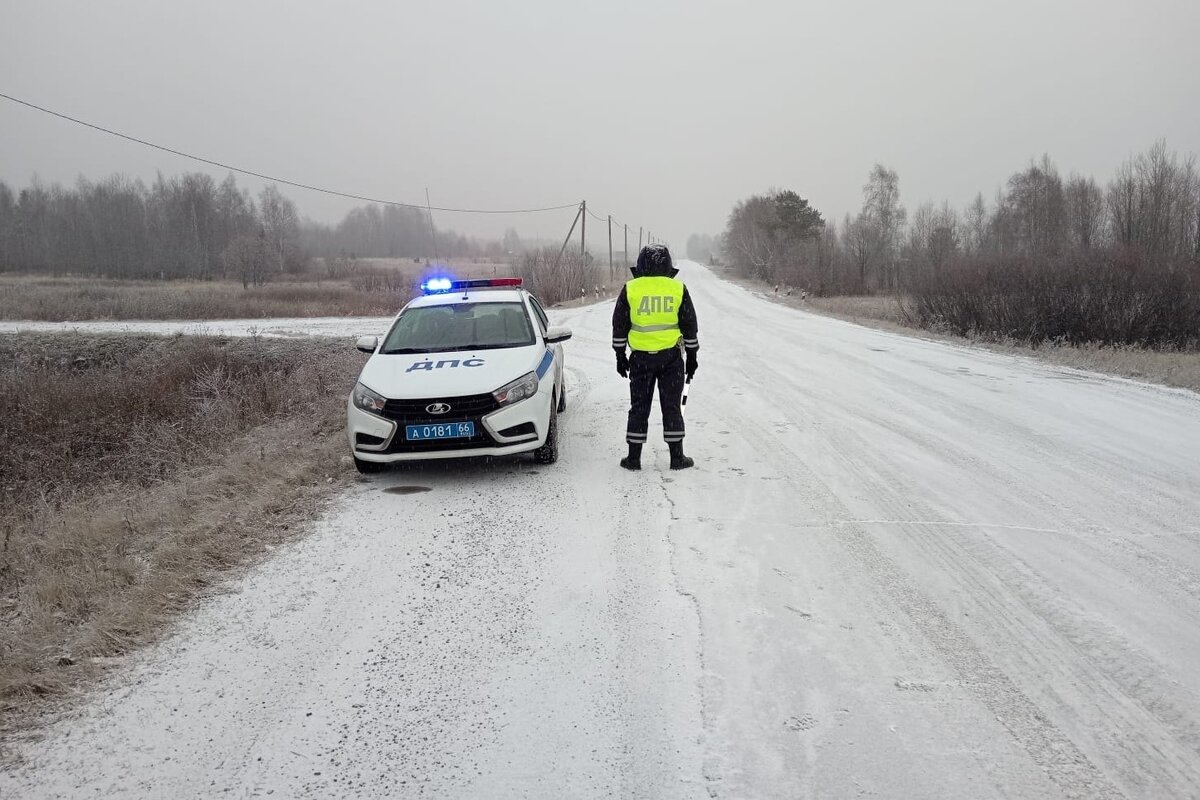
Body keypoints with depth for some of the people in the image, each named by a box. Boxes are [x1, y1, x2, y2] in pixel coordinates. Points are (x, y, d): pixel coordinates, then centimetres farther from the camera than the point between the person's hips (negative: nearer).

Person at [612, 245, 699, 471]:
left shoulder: (630, 289, 0)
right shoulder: (678, 289, 0)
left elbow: (619, 325, 3)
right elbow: (690, 326, 5)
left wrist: (620, 355, 12)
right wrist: (692, 356, 13)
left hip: (640, 357, 0)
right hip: (671, 358, 0)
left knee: (639, 407, 8)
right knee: (671, 407, 7)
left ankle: (634, 457, 10)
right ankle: (676, 457, 9)